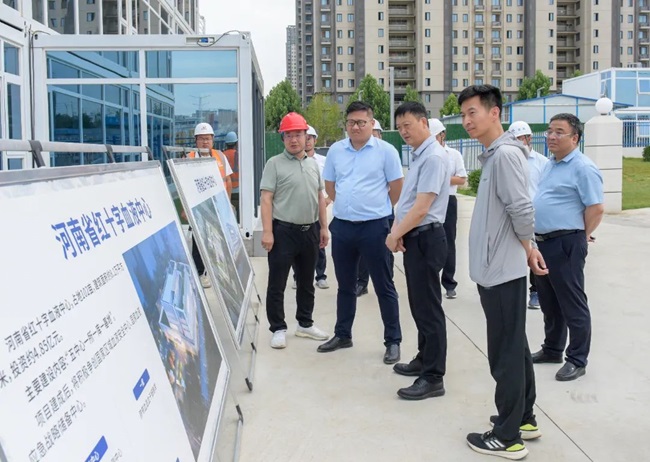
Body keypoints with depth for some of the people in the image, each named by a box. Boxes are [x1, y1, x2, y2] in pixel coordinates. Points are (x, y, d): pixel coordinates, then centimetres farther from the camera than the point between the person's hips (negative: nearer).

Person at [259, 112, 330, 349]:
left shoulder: (313, 164, 13)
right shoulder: (275, 164, -4)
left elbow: (320, 197, 17)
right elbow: (266, 200, -9)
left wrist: (324, 227, 12)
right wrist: (267, 232, -16)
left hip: (310, 231, 6)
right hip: (283, 231, -5)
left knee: (306, 282, 16)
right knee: (277, 284, 0)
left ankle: (305, 323, 29)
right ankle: (278, 329, 10)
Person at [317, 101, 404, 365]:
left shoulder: (385, 151, -6)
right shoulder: (335, 150, 6)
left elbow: (397, 188, -1)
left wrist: (376, 207, 8)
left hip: (374, 226, -4)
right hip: (342, 226, 4)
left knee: (384, 287, 3)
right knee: (345, 285, 16)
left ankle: (393, 341, 12)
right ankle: (342, 335, 29)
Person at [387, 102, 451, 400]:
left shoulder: (433, 156, -17)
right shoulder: (418, 155, 14)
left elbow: (421, 208, -22)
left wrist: (395, 236, -12)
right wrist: (397, 231, 1)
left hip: (425, 238, -10)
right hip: (413, 238, 10)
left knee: (428, 307, -5)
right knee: (418, 304, 18)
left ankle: (433, 377, 2)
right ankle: (424, 359, 32)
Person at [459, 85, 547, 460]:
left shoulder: (505, 154, -18)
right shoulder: (494, 155, 13)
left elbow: (522, 211, -24)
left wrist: (527, 248, -8)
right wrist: (528, 248, 12)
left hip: (502, 271, -10)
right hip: (497, 269, 10)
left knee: (505, 354, -1)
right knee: (515, 349, 18)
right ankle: (524, 419, 31)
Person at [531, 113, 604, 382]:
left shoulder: (583, 168, -14)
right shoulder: (551, 165, 14)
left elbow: (596, 208, -17)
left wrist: (580, 237, -6)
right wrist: (539, 238, 17)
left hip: (565, 245, -9)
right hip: (543, 243, 9)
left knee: (572, 305, 0)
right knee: (549, 302, 19)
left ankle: (577, 360, 10)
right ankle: (552, 350, 32)